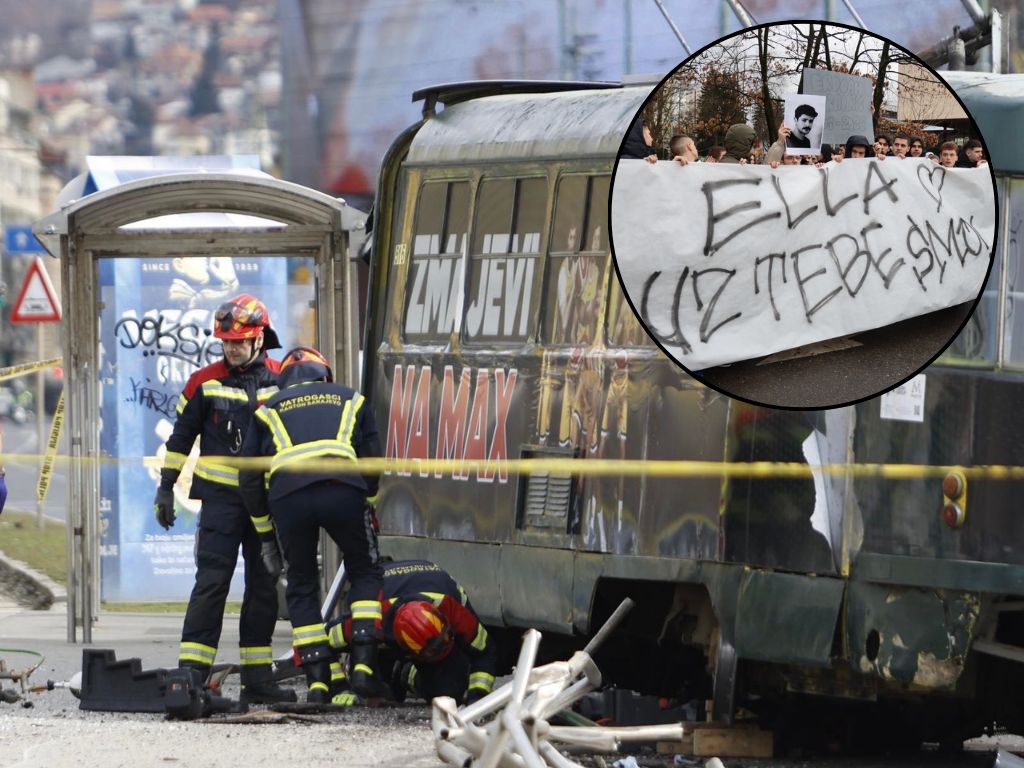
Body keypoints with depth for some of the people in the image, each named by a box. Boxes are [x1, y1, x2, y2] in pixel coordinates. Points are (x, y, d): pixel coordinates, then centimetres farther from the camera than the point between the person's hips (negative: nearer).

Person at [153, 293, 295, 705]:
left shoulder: (283, 382, 6)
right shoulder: (206, 382, 2)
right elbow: (181, 436, 7)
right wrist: (166, 487, 3)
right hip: (220, 496, -3)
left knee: (264, 586, 6)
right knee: (211, 582, -11)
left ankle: (257, 678, 12)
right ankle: (191, 671, -12)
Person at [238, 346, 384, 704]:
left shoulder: (269, 410, 29)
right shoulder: (350, 399, 29)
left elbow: (249, 479, 25)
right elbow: (373, 461, 25)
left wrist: (265, 536, 32)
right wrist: (367, 501, 40)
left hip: (287, 495, 0)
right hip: (343, 487, 0)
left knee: (302, 586, 15)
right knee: (365, 573, 17)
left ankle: (318, 680, 7)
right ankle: (363, 665, 3)